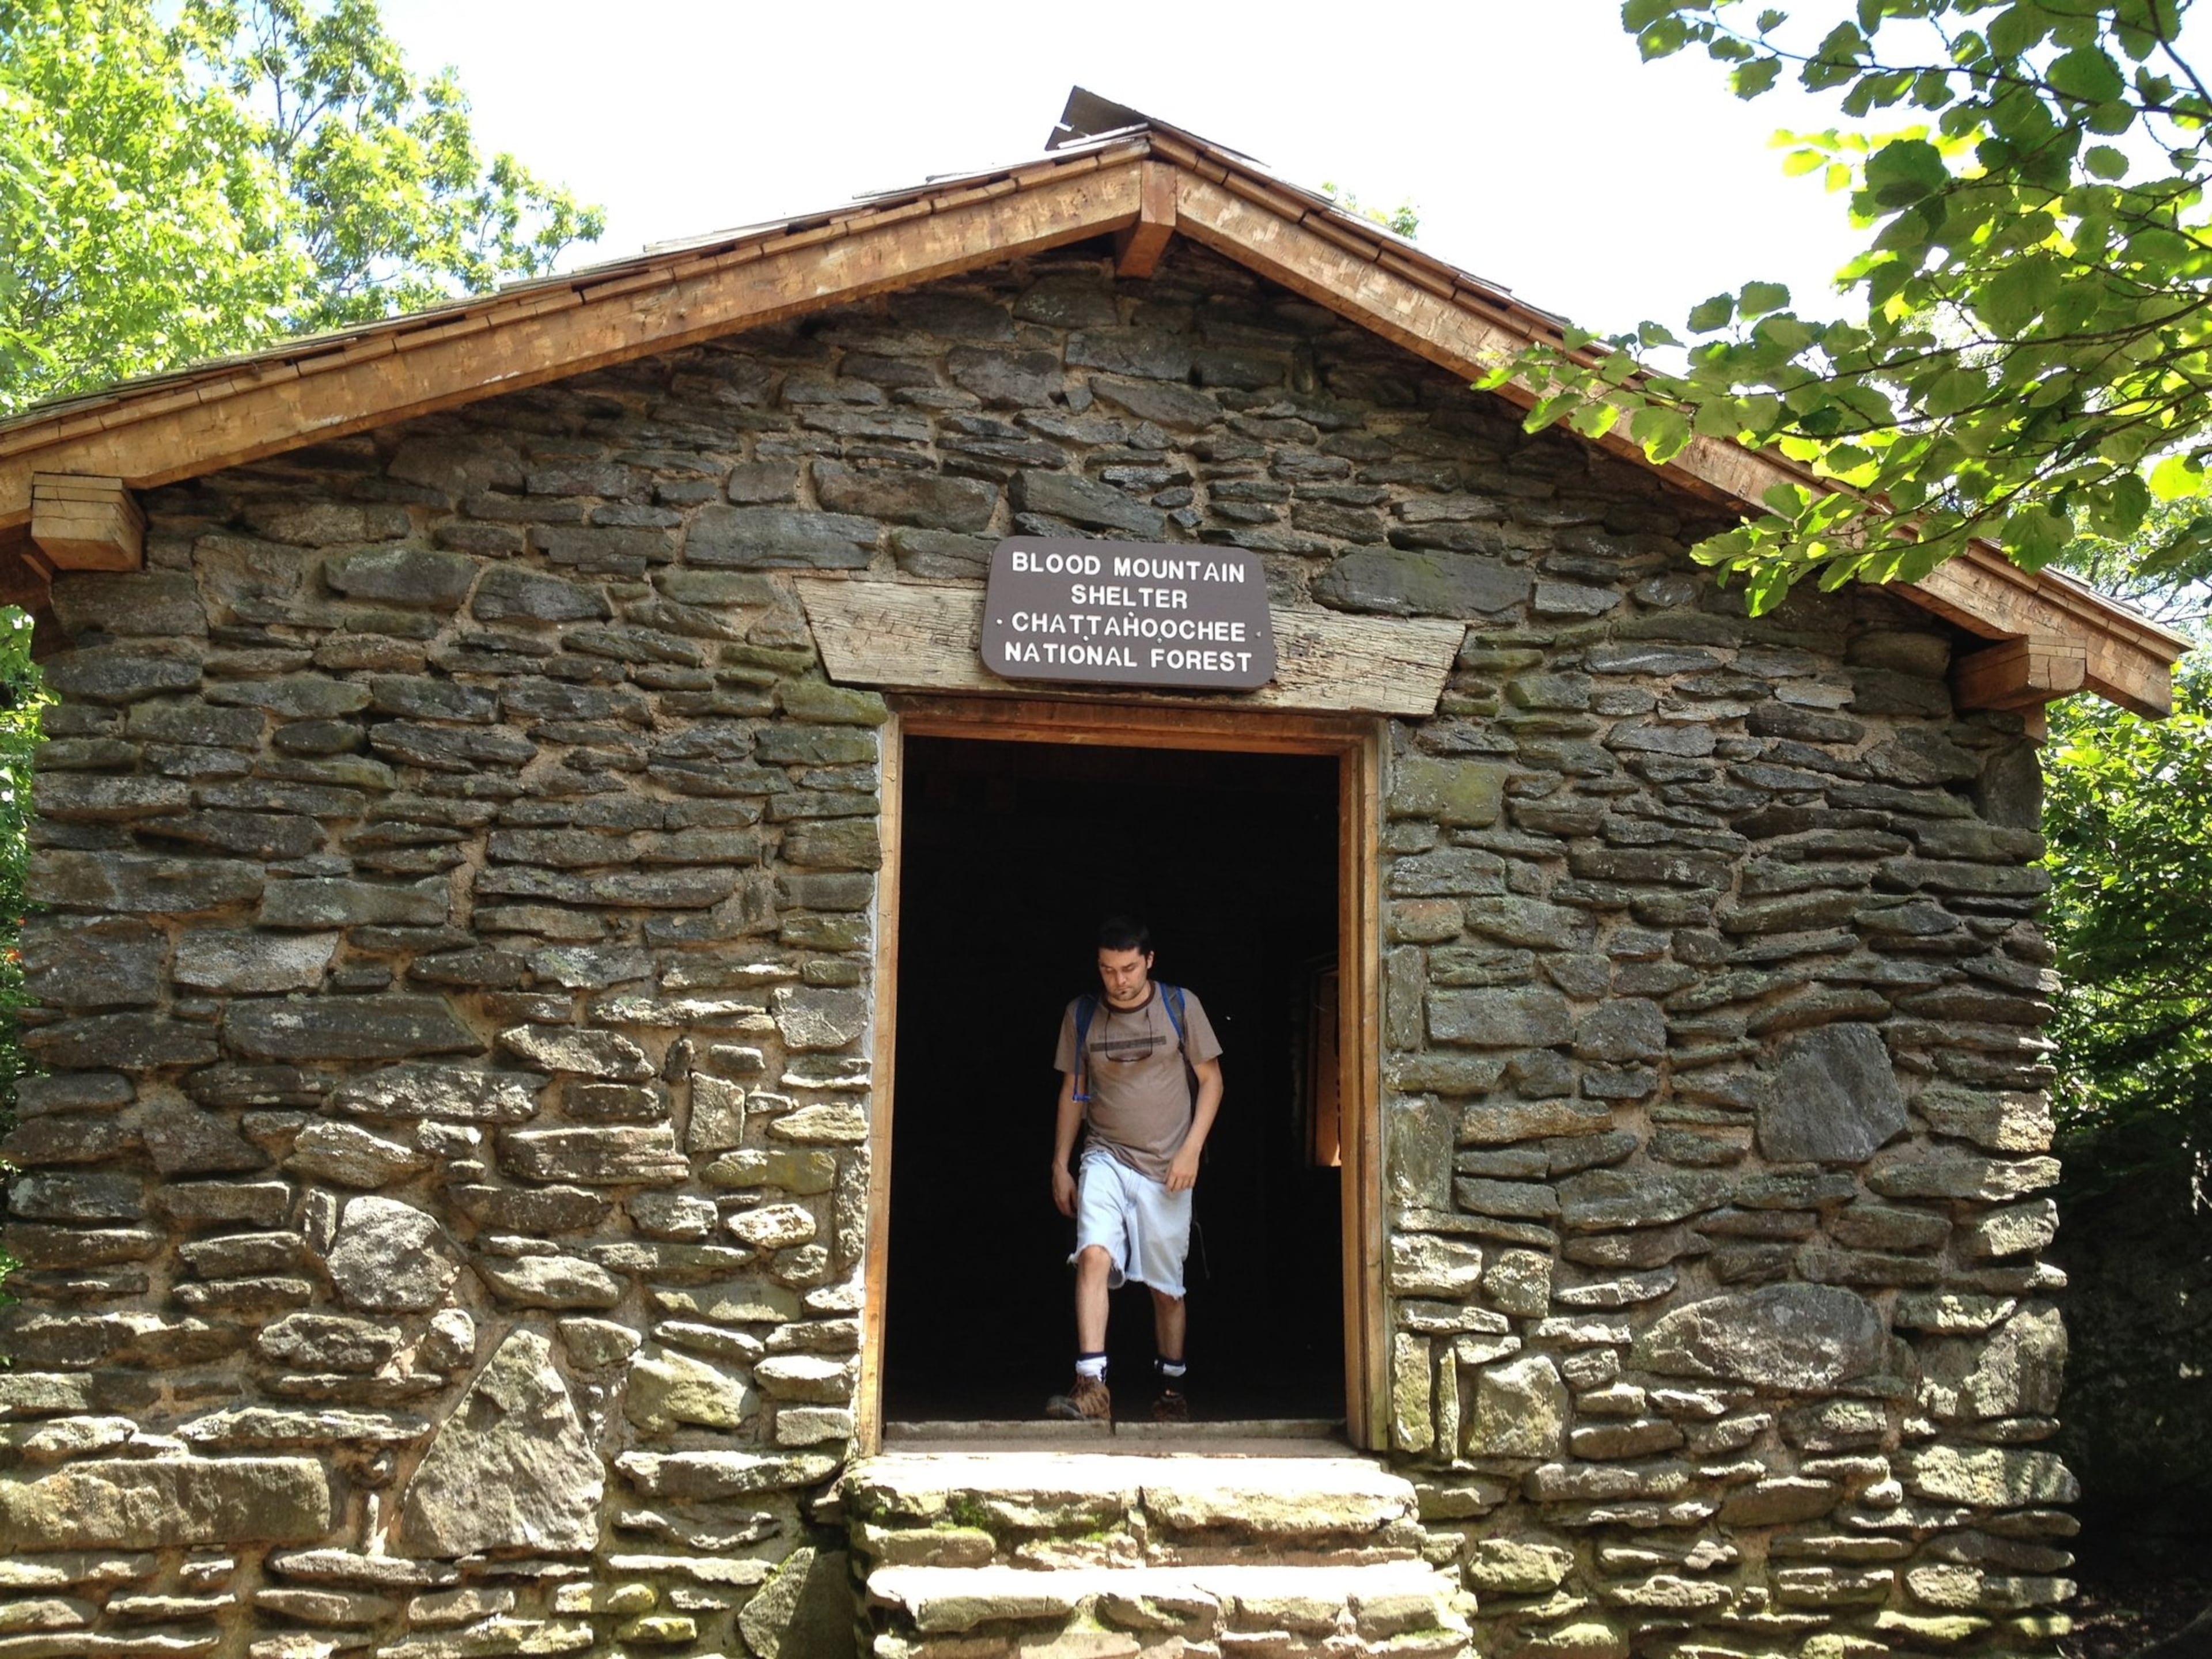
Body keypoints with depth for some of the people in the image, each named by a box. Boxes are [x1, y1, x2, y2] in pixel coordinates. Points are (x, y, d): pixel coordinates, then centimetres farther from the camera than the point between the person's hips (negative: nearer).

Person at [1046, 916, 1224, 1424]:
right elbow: (1073, 1091, 10)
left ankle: (1171, 1387, 29)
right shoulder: (1081, 1014, 2)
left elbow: (1210, 1079, 2)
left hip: (1166, 1167, 0)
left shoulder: (1180, 1006, -3)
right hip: (1106, 1158, 1)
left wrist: (1191, 1149, -8)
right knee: (1094, 1256, -23)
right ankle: (1092, 1387, -25)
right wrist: (1060, 1165, 9)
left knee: (1167, 1283, 8)